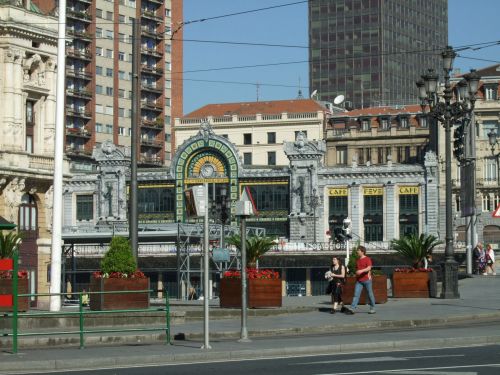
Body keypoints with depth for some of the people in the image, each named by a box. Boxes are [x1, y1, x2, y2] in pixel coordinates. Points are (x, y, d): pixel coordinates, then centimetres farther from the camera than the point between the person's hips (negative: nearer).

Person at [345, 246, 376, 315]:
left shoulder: (367, 259, -4)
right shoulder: (358, 260, 16)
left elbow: (369, 268, -18)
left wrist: (361, 271, -32)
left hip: (366, 280, -5)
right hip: (359, 280, 5)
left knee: (370, 294, 4)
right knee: (356, 294, -6)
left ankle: (372, 309, 15)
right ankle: (352, 309, -15)